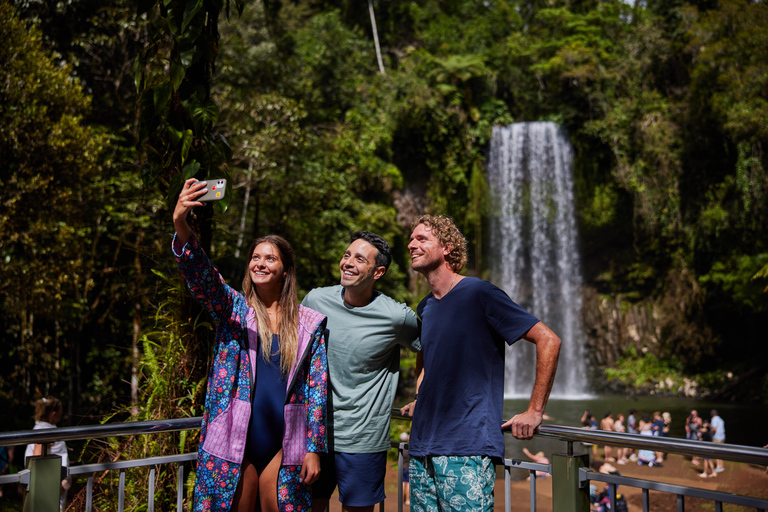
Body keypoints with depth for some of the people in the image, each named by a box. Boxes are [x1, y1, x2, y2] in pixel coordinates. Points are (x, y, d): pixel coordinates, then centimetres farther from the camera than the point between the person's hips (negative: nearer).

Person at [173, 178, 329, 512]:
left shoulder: (309, 324, 5)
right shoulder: (233, 309, 3)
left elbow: (317, 388, 5)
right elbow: (199, 272, -15)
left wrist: (314, 448, 1)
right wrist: (181, 225, -33)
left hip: (283, 446, 1)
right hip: (234, 441, 0)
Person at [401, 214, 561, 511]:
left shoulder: (479, 295, -8)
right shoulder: (424, 309, 14)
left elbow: (548, 341, -10)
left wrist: (534, 412, -12)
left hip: (467, 448, -7)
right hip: (422, 445, 7)